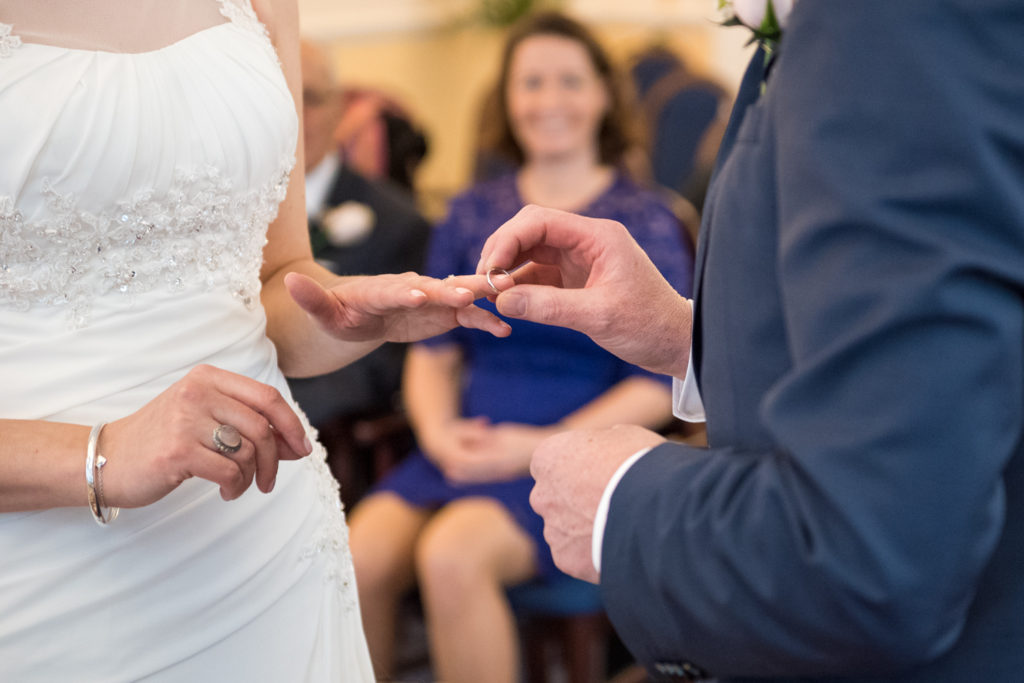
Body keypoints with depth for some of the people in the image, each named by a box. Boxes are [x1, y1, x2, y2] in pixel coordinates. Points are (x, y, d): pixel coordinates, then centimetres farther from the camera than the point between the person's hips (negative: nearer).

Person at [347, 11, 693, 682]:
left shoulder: (644, 220, 3)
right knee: (359, 559, -25)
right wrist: (437, 431, -6)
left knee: (453, 555, -32)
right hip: (468, 446, 4)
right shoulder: (473, 213, 15)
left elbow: (658, 386, -2)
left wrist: (542, 446, -12)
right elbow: (433, 349, 15)